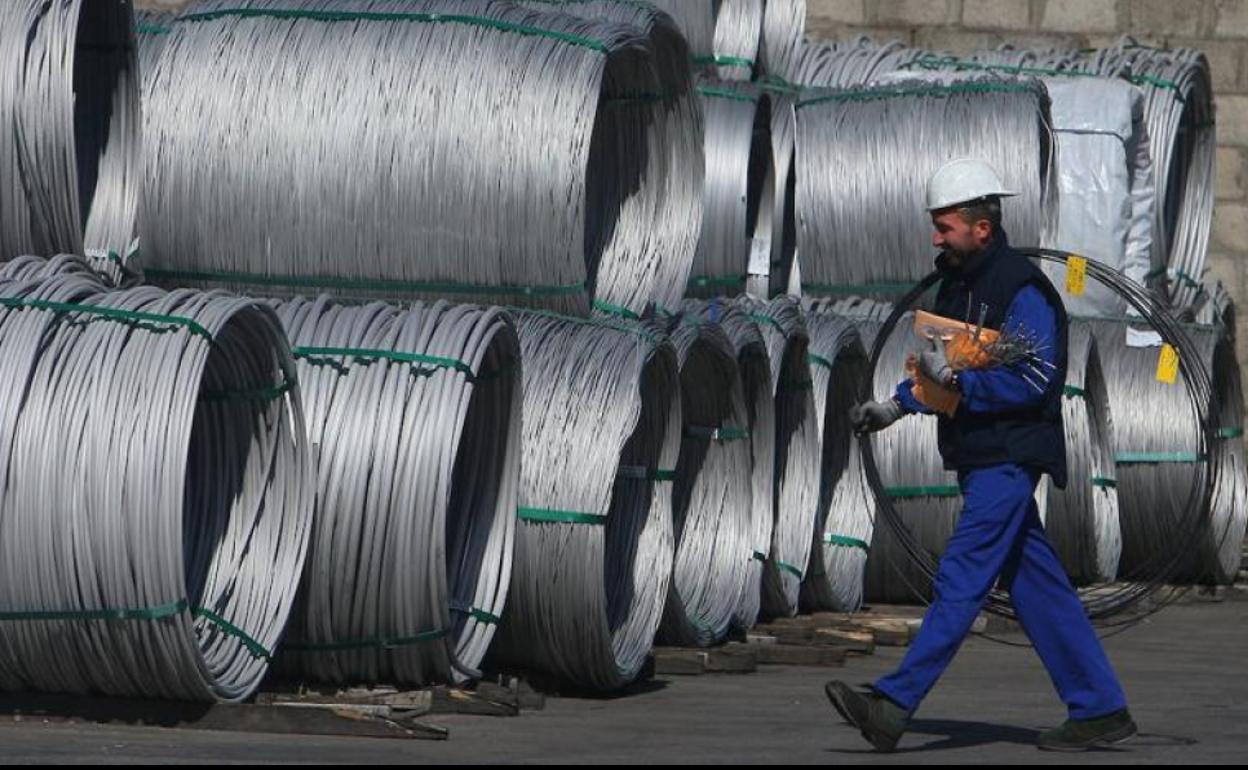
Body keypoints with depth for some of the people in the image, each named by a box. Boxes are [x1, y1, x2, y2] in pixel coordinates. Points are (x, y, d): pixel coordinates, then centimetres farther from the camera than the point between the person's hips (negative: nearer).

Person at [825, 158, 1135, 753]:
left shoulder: (1023, 289, -13)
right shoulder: (956, 285, 16)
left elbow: (1033, 380, -20)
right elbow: (941, 370, 25)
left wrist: (955, 380, -24)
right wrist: (897, 405, 11)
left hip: (1007, 458, -10)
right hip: (978, 458, 10)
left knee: (961, 578, -11)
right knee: (1037, 586, 9)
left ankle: (894, 704, -16)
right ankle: (1100, 710, 13)